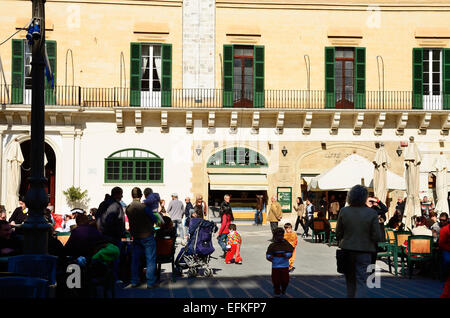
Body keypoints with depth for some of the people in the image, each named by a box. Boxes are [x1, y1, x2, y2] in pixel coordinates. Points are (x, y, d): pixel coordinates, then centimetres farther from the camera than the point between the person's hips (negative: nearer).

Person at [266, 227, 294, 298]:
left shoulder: (286, 244, 1)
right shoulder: (272, 245, 0)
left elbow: (290, 253, -1)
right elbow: (268, 254, 0)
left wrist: (286, 255, -22)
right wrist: (269, 257, -23)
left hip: (285, 266, 0)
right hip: (275, 266, 0)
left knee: (285, 280, 4)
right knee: (276, 280, 2)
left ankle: (283, 290, 33)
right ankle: (277, 292, 23)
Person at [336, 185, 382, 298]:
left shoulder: (344, 211, -6)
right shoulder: (372, 213, -9)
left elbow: (338, 234, -1)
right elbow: (377, 237, -9)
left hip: (347, 250, 2)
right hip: (364, 251, -2)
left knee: (350, 279, 18)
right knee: (361, 281, 2)